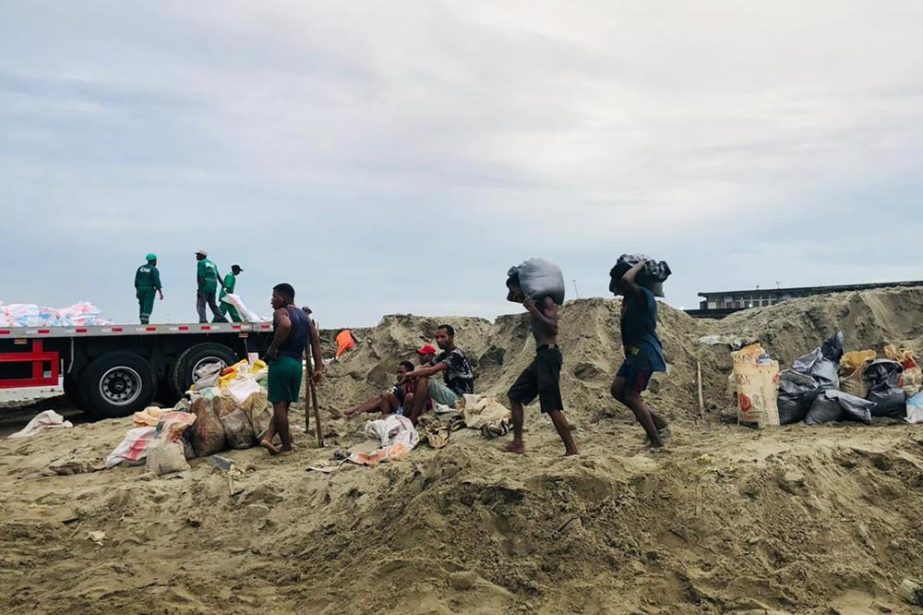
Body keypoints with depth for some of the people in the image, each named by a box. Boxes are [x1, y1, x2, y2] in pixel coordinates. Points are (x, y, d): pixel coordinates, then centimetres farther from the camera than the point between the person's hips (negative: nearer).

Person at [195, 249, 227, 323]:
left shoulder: (201, 263, -3)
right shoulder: (213, 264, 19)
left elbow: (200, 276, -13)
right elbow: (218, 276, 17)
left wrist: (199, 289, -16)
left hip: (204, 287, -7)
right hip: (213, 287, 7)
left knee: (200, 305, -4)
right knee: (213, 304, 15)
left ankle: (203, 320, -17)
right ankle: (221, 319, 5)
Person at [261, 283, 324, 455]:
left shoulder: (280, 312, -4)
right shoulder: (305, 315, 17)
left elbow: (285, 325, -29)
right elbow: (315, 340, 10)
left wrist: (273, 347, -18)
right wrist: (319, 367, 7)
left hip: (281, 361, -6)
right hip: (297, 363, 6)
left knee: (279, 404, 2)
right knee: (284, 404, 15)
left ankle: (287, 446, 6)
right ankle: (268, 437, 5)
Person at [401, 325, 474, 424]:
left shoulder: (456, 354, -17)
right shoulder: (443, 355, 13)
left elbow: (432, 370, -25)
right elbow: (423, 368, 9)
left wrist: (409, 374, -15)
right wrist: (414, 374, -14)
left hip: (459, 398, -9)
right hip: (451, 393, 9)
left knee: (424, 380, -22)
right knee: (419, 378, 4)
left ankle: (412, 420, -19)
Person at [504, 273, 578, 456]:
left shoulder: (546, 300, -8)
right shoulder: (533, 300, 19)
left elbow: (553, 328, -20)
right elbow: (509, 298, 34)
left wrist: (533, 310, -20)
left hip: (549, 355, -10)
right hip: (541, 356, 10)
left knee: (552, 407, -9)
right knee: (515, 395, 11)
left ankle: (572, 450, -3)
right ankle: (518, 443, 13)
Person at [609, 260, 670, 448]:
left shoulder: (642, 295, -17)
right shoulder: (629, 297, 11)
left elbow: (626, 280, -36)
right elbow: (617, 284, 33)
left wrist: (640, 264, -20)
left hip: (645, 354, -10)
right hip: (635, 353, 10)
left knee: (631, 396, -7)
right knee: (617, 390, 10)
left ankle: (657, 442, 3)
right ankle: (659, 424, 17)